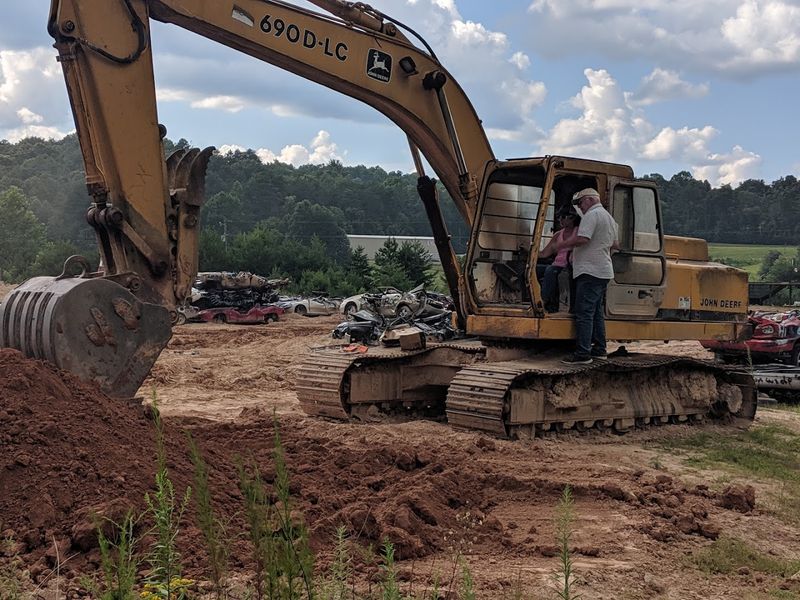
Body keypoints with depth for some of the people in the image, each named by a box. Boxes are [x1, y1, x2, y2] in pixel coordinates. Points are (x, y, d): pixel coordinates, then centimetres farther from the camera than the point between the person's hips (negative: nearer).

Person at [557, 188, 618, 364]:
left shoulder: (592, 214, -10)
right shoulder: (609, 217, 22)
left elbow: (582, 238, -22)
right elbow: (615, 244, 28)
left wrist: (564, 244, -9)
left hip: (590, 270, -10)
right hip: (604, 271, 10)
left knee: (584, 313, -11)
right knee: (597, 312, 16)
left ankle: (582, 353, -13)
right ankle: (599, 349, 20)